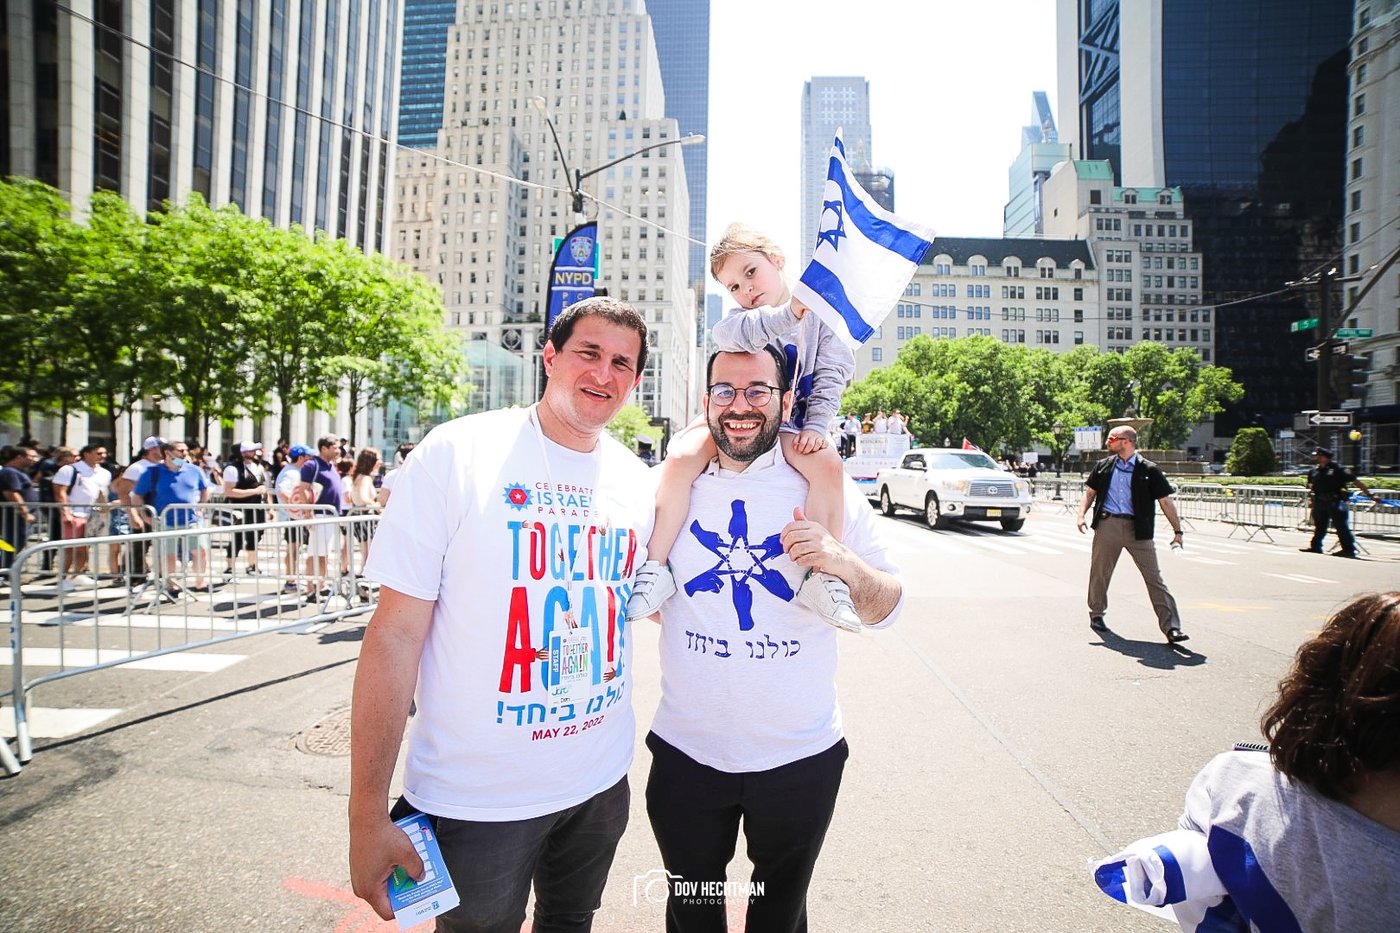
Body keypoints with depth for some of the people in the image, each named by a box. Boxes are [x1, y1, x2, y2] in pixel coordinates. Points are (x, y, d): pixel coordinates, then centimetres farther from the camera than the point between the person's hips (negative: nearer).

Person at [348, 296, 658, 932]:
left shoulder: (639, 481, 0)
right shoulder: (457, 454, -15)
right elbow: (393, 639, -15)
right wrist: (367, 818, -15)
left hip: (600, 783, 5)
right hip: (476, 801, -4)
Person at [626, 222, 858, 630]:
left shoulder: (819, 318, 3)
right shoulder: (741, 319, -1)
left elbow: (830, 376, 0)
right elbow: (730, 334, -28)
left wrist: (816, 426, -13)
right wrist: (789, 312, -43)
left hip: (787, 425, 0)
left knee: (828, 464, -30)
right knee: (680, 458, -29)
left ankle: (825, 578, -23)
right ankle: (655, 568, -22)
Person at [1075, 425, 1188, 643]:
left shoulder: (1149, 470, 0)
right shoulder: (1104, 466, 10)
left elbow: (1166, 501, 1)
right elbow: (1090, 492, 15)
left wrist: (1177, 531, -2)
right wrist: (1082, 514, -1)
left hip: (1138, 529, -2)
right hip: (1107, 525, 2)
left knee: (1154, 577, -4)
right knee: (1099, 573, 10)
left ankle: (1171, 627, -3)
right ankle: (1096, 615, 29)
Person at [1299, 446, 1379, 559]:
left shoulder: (1337, 470, -9)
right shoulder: (1313, 471, 10)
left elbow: (1356, 481, -8)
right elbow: (1311, 486, 22)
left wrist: (1370, 494, -11)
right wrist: (1311, 499, 18)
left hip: (1335, 503, -6)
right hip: (1319, 503, 6)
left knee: (1342, 527, -5)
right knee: (1319, 526, 14)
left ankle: (1349, 550, -1)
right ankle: (1315, 546, 23)